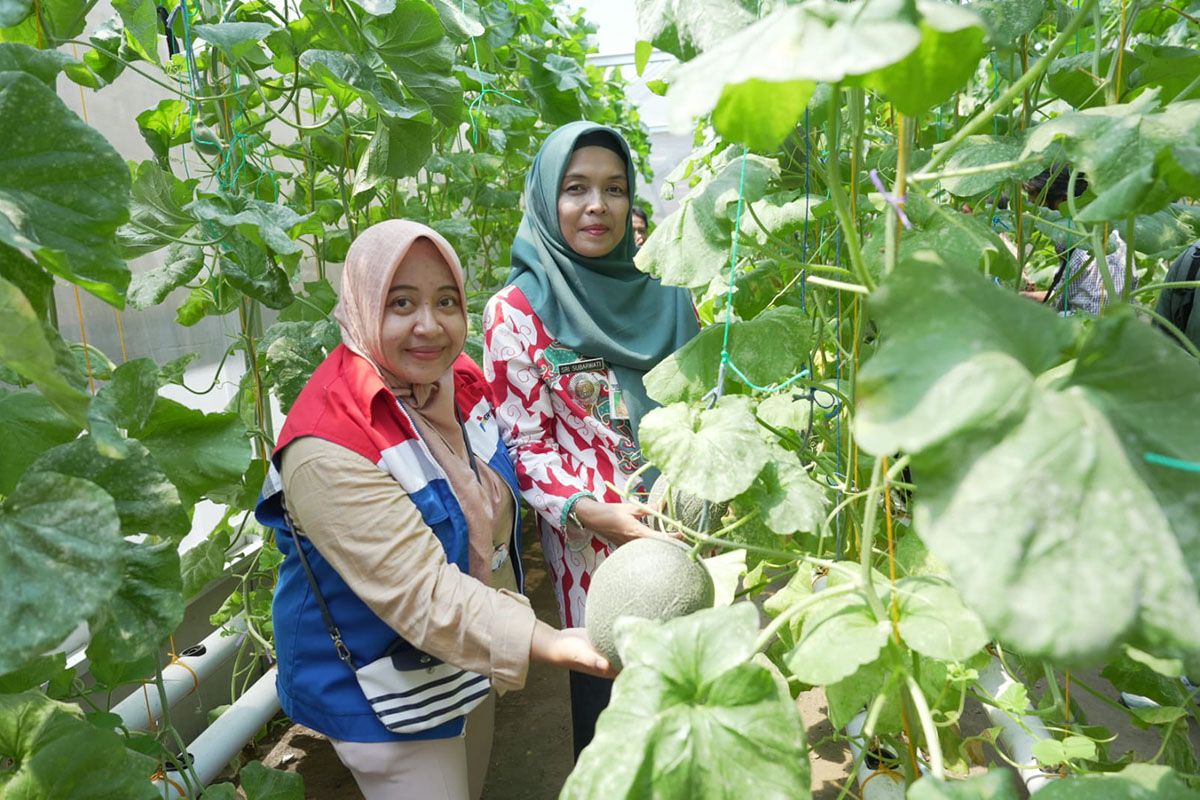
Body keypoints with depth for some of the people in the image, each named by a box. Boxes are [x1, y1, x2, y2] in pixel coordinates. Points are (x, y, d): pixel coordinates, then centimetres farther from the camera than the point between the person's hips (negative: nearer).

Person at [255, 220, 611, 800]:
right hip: (384, 697, -7)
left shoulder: (462, 380, -7)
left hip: (473, 661, 8)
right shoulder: (327, 448, -31)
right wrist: (549, 644, -43)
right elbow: (421, 593, -35)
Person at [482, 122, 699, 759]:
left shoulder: (661, 296, 2)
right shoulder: (516, 312, -10)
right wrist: (588, 509, -24)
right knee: (607, 685, 11)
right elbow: (525, 446, -10)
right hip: (593, 540, -4)